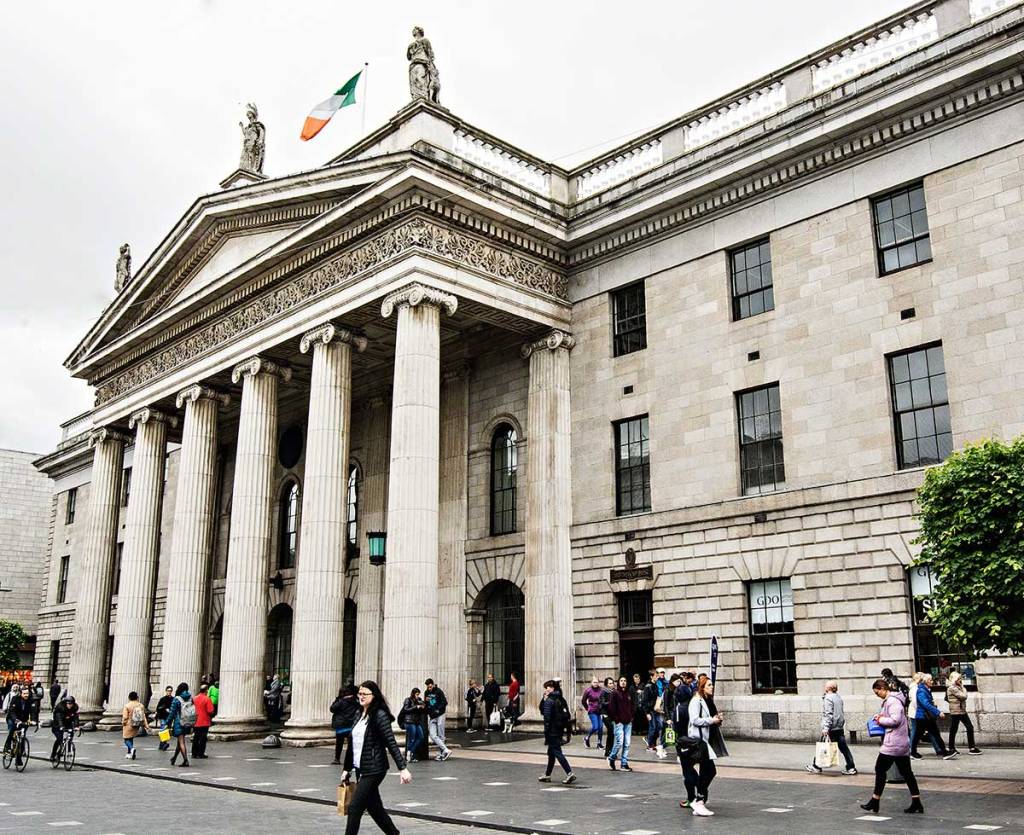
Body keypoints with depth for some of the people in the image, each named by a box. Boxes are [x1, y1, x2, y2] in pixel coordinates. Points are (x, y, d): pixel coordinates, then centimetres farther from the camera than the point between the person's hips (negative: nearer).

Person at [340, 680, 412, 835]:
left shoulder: (380, 715, -13)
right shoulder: (359, 715, 9)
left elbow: (391, 743, -17)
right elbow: (352, 744, 15)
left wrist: (403, 768, -22)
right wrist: (347, 769, 17)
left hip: (374, 770, -8)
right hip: (360, 769, 8)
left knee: (354, 808, -7)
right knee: (374, 807, 14)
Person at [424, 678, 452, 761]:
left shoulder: (439, 691, -6)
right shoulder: (427, 693, 10)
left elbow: (445, 702, -10)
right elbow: (425, 704, 19)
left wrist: (438, 709, -21)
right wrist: (425, 700, -3)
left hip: (439, 715, -5)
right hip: (431, 717, 5)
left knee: (440, 736, 1)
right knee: (433, 736, -9)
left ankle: (440, 754, 9)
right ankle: (446, 750, -8)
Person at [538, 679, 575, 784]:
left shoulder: (549, 701, -15)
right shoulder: (561, 699, 10)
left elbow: (547, 718, -17)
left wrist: (546, 734, -13)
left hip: (552, 731, -8)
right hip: (560, 731, 8)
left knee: (557, 752, -6)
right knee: (551, 752, 18)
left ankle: (570, 773, -14)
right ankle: (547, 775, 26)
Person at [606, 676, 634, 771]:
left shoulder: (629, 693, 13)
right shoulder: (615, 693, -4)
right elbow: (611, 707, -6)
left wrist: (632, 717, 9)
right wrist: (615, 719, -11)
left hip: (628, 722, 6)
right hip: (618, 722, -5)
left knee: (627, 744, 4)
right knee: (619, 742, -10)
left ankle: (624, 763, 11)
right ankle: (611, 758, 12)